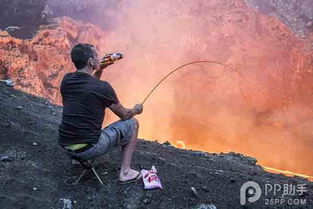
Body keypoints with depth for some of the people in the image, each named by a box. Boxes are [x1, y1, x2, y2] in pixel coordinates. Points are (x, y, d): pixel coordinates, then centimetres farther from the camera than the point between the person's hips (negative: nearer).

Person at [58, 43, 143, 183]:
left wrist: (100, 69, 14)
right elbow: (124, 115, -3)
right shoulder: (102, 87, -17)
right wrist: (136, 110, 18)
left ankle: (77, 156, 33)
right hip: (89, 149, -7)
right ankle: (125, 172, 11)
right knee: (132, 123, 7)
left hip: (65, 145, 7)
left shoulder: (66, 80, 1)